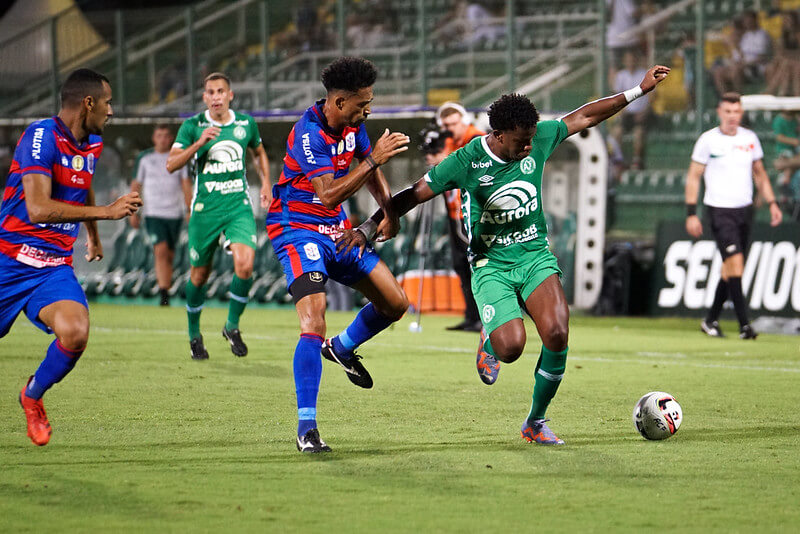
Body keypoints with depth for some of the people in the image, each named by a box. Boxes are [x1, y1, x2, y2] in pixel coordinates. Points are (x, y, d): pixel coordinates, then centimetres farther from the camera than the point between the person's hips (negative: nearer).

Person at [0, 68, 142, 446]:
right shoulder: (41, 136, -17)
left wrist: (93, 235, 47)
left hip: (55, 267, 5)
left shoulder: (93, 144, 9)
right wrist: (105, 212, -27)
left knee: (75, 334, -20)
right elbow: (38, 208, -28)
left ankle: (33, 396, 7)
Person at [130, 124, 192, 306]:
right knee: (160, 251, -18)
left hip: (174, 214, 2)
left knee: (169, 256, 7)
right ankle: (164, 296, -24)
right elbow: (135, 185, 10)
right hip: (153, 214, -2)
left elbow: (186, 185, 6)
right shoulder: (144, 158, 4)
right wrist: (133, 212, 7)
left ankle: (165, 294, 18)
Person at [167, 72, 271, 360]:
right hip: (205, 208, -1)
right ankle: (194, 334, 28)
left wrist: (266, 183, 11)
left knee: (244, 266, -19)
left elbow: (259, 153, 25)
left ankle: (232, 326, 3)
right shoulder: (193, 126, -4)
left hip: (239, 206, 1)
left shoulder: (246, 123, 5)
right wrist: (198, 143, -24)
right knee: (199, 273, 7)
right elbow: (171, 164, -12)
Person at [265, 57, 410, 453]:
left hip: (337, 229, 8)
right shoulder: (309, 133, -24)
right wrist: (374, 158, -35)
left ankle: (342, 348, 37)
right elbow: (328, 195, -33)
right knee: (313, 323, -23)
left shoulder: (352, 124, 1)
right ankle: (306, 427, -20)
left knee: (395, 303, 8)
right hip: (298, 229, -8)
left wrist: (390, 210, 7)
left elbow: (370, 171, 20)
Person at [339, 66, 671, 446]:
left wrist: (639, 90, 11)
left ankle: (535, 423, -1)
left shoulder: (539, 138, -5)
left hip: (535, 255, 3)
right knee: (511, 347, -23)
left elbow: (584, 117, 9)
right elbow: (413, 195, -7)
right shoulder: (466, 162, -15)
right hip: (491, 264, -3)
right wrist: (367, 229, -13)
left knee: (557, 333, -22)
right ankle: (489, 342, 19)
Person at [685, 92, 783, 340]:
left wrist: (772, 203, 10)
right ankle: (744, 324, -16)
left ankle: (711, 320, 21)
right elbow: (693, 177, -1)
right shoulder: (708, 140, -4)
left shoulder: (750, 138, 8)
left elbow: (760, 173, 19)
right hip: (719, 211, -5)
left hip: (744, 210, 5)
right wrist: (691, 213, -7)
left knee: (730, 269, 7)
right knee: (735, 263, -16)